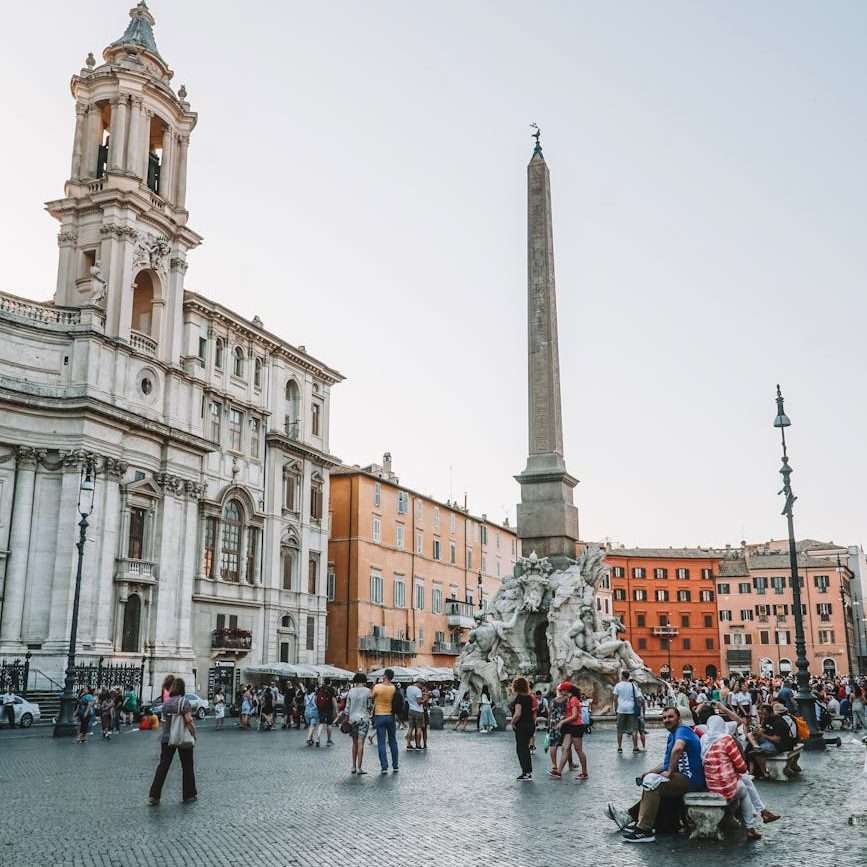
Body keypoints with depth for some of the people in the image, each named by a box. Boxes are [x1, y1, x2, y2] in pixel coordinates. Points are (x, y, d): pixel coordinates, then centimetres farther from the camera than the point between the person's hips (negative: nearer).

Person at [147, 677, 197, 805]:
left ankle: (154, 796, 6)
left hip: (166, 737, 4)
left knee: (163, 765, 9)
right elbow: (188, 720, -20)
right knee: (187, 766, 10)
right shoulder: (184, 701, -13)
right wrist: (193, 733, -10)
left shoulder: (166, 703, 4)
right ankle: (189, 795, 17)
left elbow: (165, 718, 4)